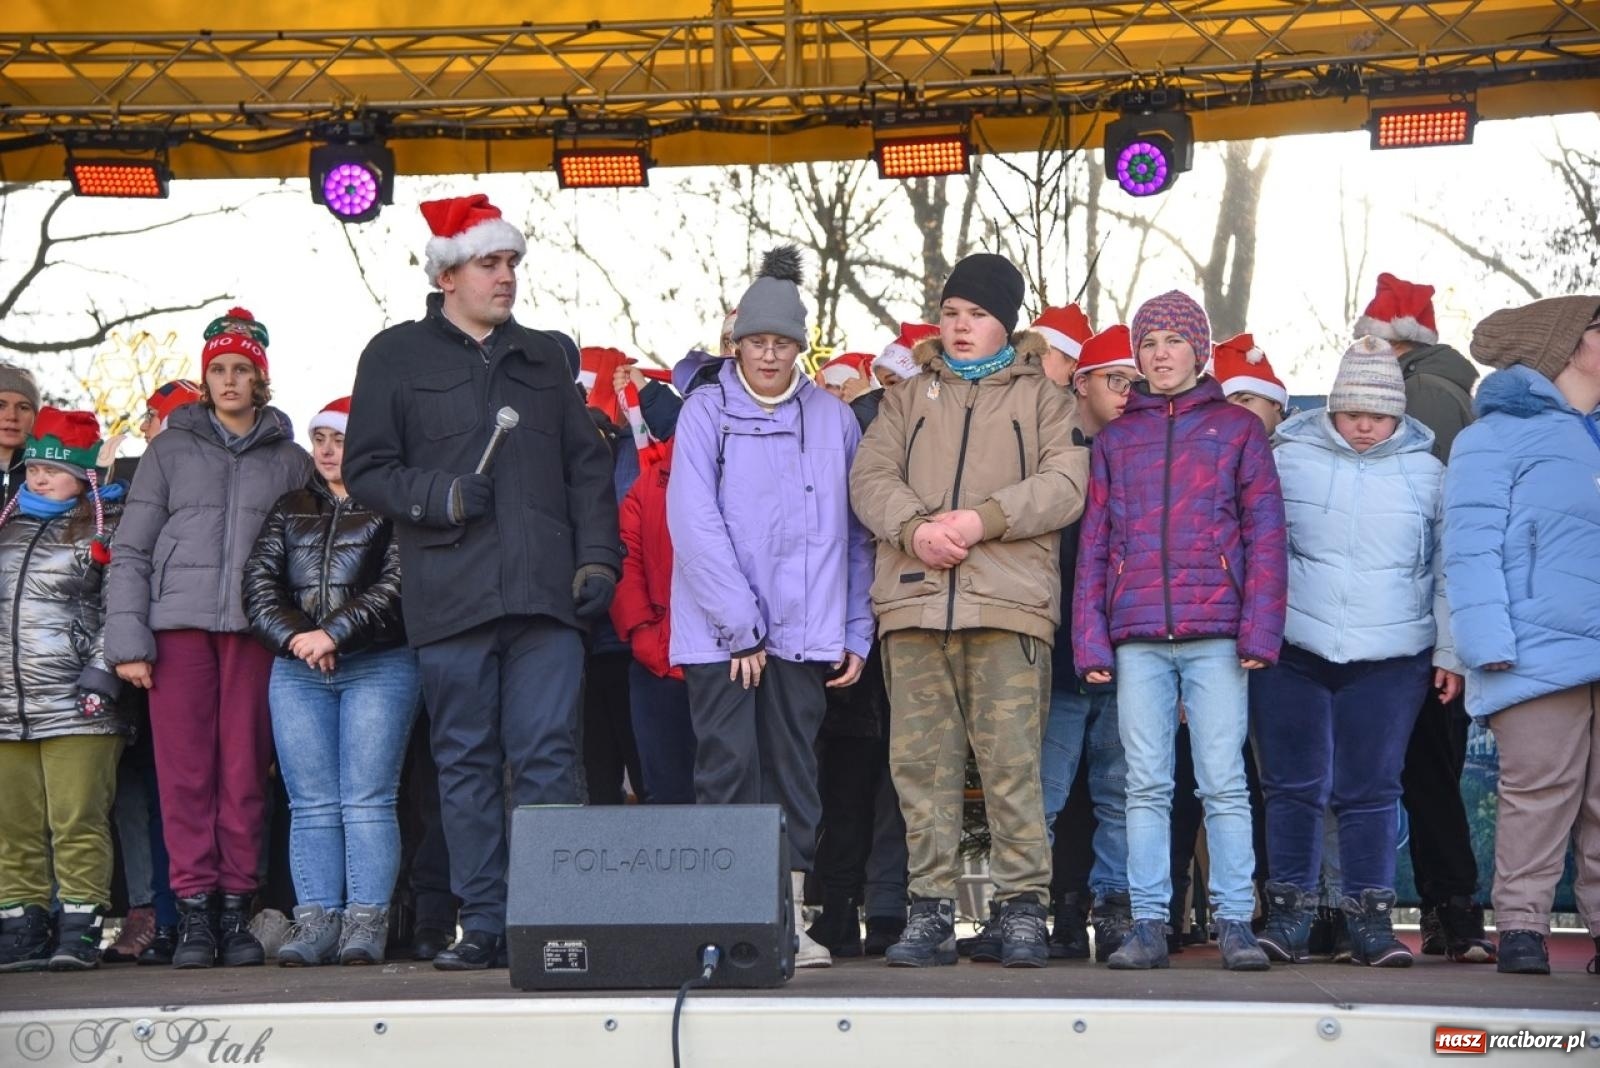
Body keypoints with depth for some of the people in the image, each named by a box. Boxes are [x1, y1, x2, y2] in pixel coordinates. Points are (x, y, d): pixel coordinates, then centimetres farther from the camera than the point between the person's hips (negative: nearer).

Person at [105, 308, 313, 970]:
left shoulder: (291, 460, 15)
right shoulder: (170, 451, 13)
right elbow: (130, 551, 8)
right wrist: (127, 639, -2)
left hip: (256, 629, 0)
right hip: (178, 623, 0)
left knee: (245, 772, -3)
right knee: (185, 772, -5)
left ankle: (236, 910, 3)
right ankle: (194, 912, -2)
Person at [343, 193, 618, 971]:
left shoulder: (544, 356, 18)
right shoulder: (397, 356, 9)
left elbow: (587, 466, 18)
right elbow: (365, 470, 6)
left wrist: (597, 556, 6)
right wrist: (438, 497, -11)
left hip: (544, 591, 1)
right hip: (450, 599, -1)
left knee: (548, 759, -5)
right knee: (466, 765, 3)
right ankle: (483, 926, 9)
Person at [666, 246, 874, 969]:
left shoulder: (831, 419, 11)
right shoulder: (706, 410, 3)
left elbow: (855, 531, 12)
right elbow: (693, 519, -6)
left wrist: (856, 631, 6)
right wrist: (740, 623, -12)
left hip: (804, 630, 2)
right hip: (718, 630, -2)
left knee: (794, 767, 4)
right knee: (728, 765, -6)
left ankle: (788, 917, 8)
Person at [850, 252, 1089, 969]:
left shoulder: (1041, 398, 14)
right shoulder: (908, 398, 22)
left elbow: (1064, 485, 0)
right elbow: (870, 477, 9)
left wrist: (981, 519, -13)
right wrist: (914, 526, -12)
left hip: (1008, 603, -3)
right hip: (914, 601, 3)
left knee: (1012, 760, -8)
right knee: (921, 761, 0)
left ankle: (1024, 906, -2)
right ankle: (932, 908, 4)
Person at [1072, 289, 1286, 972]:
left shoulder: (1237, 428, 10)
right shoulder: (1115, 437, 16)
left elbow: (1265, 533, 4)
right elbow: (1093, 545, 13)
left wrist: (1259, 630, -6)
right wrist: (1090, 639, 3)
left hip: (1215, 633, -2)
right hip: (1137, 637, 2)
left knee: (1223, 782, -4)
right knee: (1146, 784, 1)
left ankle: (1235, 922, -1)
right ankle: (1148, 924, 3)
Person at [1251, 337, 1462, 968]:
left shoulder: (1426, 472, 8)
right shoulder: (1288, 459, 6)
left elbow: (1448, 569, 11)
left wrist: (1450, 651, 6)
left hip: (1390, 658, 0)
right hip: (1292, 652, 0)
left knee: (1370, 792, 1)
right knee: (1293, 787, 2)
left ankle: (1370, 919, 8)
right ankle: (1289, 917, 9)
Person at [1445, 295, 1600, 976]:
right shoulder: (1498, 434, 2)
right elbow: (1471, 548, -4)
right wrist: (1490, 643, -13)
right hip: (1541, 656, -5)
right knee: (1539, 792, -6)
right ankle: (1521, 926, 1)